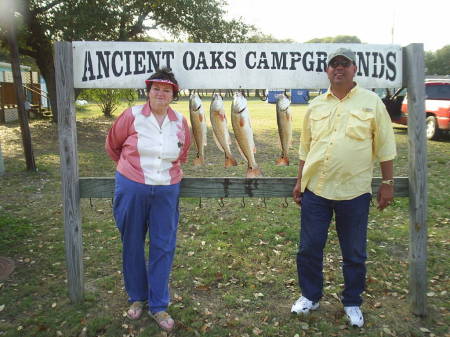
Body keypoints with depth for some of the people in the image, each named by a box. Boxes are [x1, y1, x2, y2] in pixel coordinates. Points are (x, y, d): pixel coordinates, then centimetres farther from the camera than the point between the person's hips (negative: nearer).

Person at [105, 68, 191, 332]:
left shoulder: (181, 122, 1)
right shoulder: (132, 116, -6)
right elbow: (112, 145, 9)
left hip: (167, 191, 2)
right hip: (131, 189, -1)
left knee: (163, 247, 5)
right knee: (132, 245, 11)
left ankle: (159, 305, 21)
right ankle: (137, 298, 32)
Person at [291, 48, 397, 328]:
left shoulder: (371, 102, -1)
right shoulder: (316, 105, 8)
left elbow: (385, 147, 1)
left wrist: (388, 183, 0)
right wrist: (300, 181, 13)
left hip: (354, 192, -2)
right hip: (315, 190, 3)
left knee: (354, 254, 11)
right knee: (309, 249, 10)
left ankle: (352, 303, 32)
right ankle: (311, 296, 32)